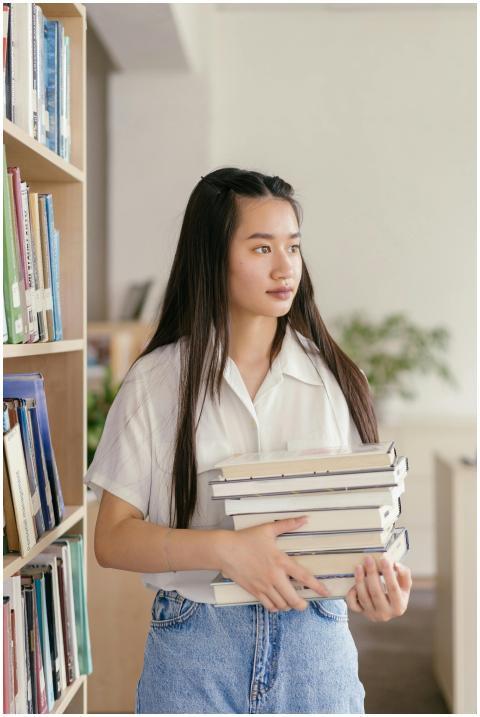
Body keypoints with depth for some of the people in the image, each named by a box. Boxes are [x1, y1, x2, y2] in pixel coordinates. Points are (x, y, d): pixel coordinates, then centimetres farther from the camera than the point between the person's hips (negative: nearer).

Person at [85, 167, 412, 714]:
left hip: (315, 645, 2)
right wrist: (224, 549, -21)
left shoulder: (335, 380, 2)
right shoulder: (154, 382, -3)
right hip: (191, 649, -1)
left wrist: (380, 582, -17)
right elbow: (112, 540, -4)